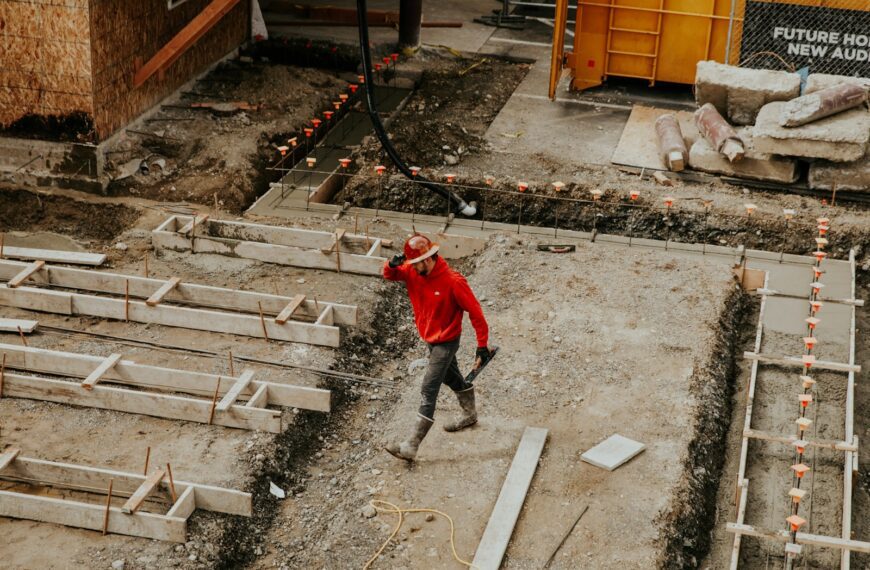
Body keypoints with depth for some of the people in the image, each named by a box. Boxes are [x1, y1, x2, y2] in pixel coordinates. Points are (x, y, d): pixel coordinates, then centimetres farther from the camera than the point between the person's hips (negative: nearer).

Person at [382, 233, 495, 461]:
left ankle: (411, 446, -12)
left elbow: (475, 312, -21)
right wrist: (392, 265, -24)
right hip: (430, 338, 8)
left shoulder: (453, 282, -28)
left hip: (446, 342, -8)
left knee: (429, 389, -11)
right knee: (451, 377, 27)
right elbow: (390, 275, 2)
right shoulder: (412, 272, -10)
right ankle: (470, 414, 52)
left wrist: (483, 345, -18)